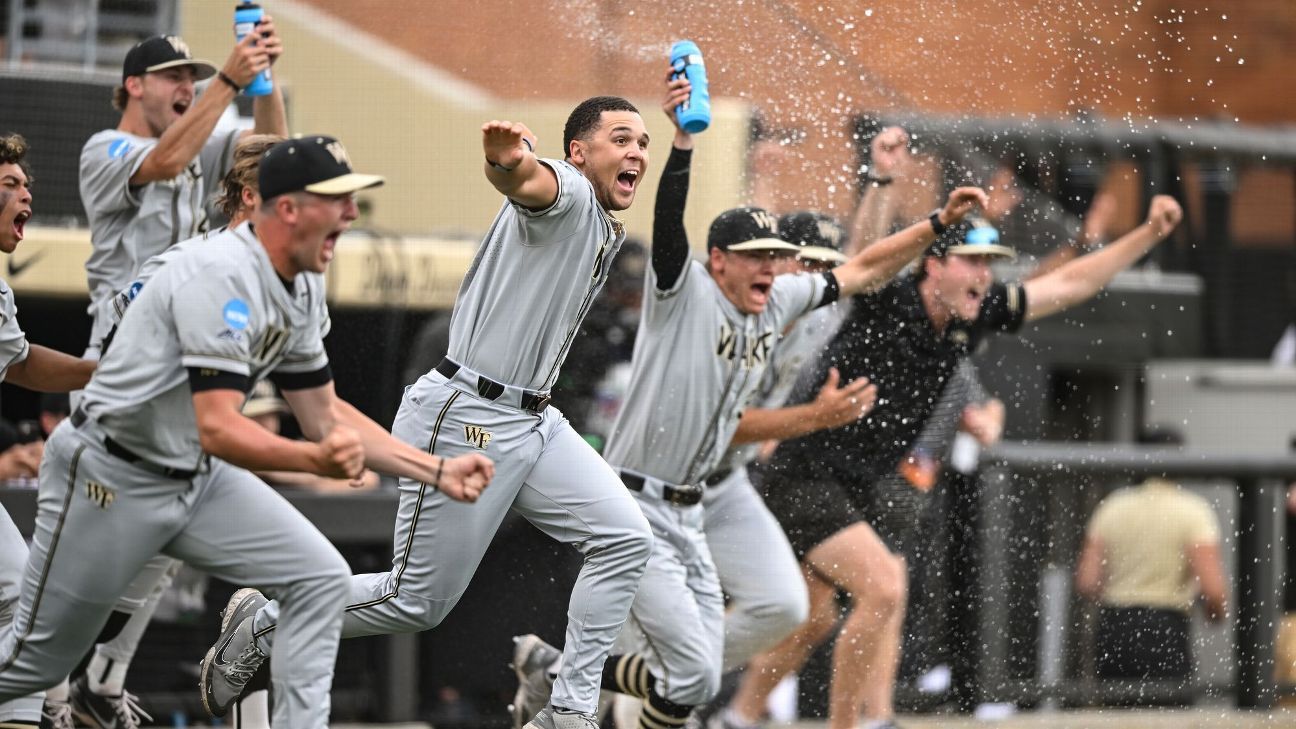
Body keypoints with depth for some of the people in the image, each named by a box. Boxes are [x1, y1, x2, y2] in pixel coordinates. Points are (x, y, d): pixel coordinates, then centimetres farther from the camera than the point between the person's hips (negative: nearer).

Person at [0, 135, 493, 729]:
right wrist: (315, 460, -48)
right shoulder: (222, 276, -28)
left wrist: (437, 472, 1)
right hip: (110, 478, -8)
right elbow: (218, 429, -34)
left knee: (322, 578, -8)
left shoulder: (304, 287, 0)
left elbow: (324, 416, 9)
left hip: (198, 479, 8)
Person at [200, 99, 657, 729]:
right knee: (417, 601, -1)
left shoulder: (607, 234, 17)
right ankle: (257, 627, 19)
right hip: (462, 418, -9)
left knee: (625, 539, -5)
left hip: (533, 420, 9)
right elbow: (532, 182, -41)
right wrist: (509, 162, -63)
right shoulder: (567, 193, -12)